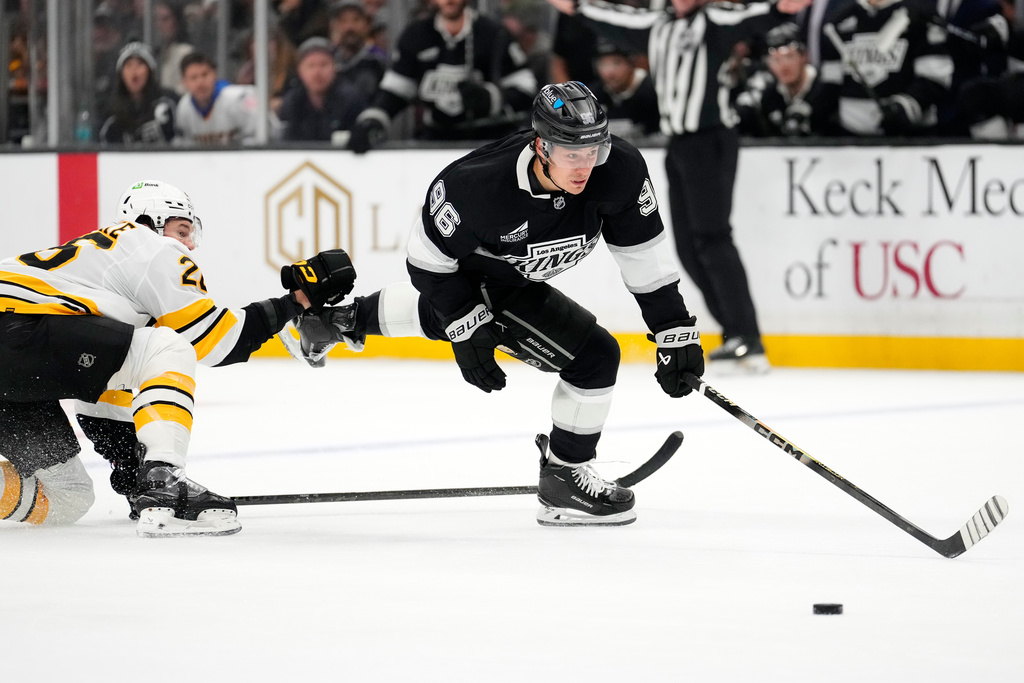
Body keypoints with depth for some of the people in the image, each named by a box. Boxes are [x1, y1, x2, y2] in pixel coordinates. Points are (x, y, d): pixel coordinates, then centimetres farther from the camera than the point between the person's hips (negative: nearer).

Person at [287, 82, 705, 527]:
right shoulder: (478, 185, -40)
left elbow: (644, 250, -17)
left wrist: (674, 328, -18)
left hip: (520, 272, 6)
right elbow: (429, 260, -23)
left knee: (442, 314, 37)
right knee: (596, 355, -17)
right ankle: (563, 481, 2)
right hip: (476, 278, -6)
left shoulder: (619, 169, -31)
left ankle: (340, 320, 65)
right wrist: (468, 329, -25)